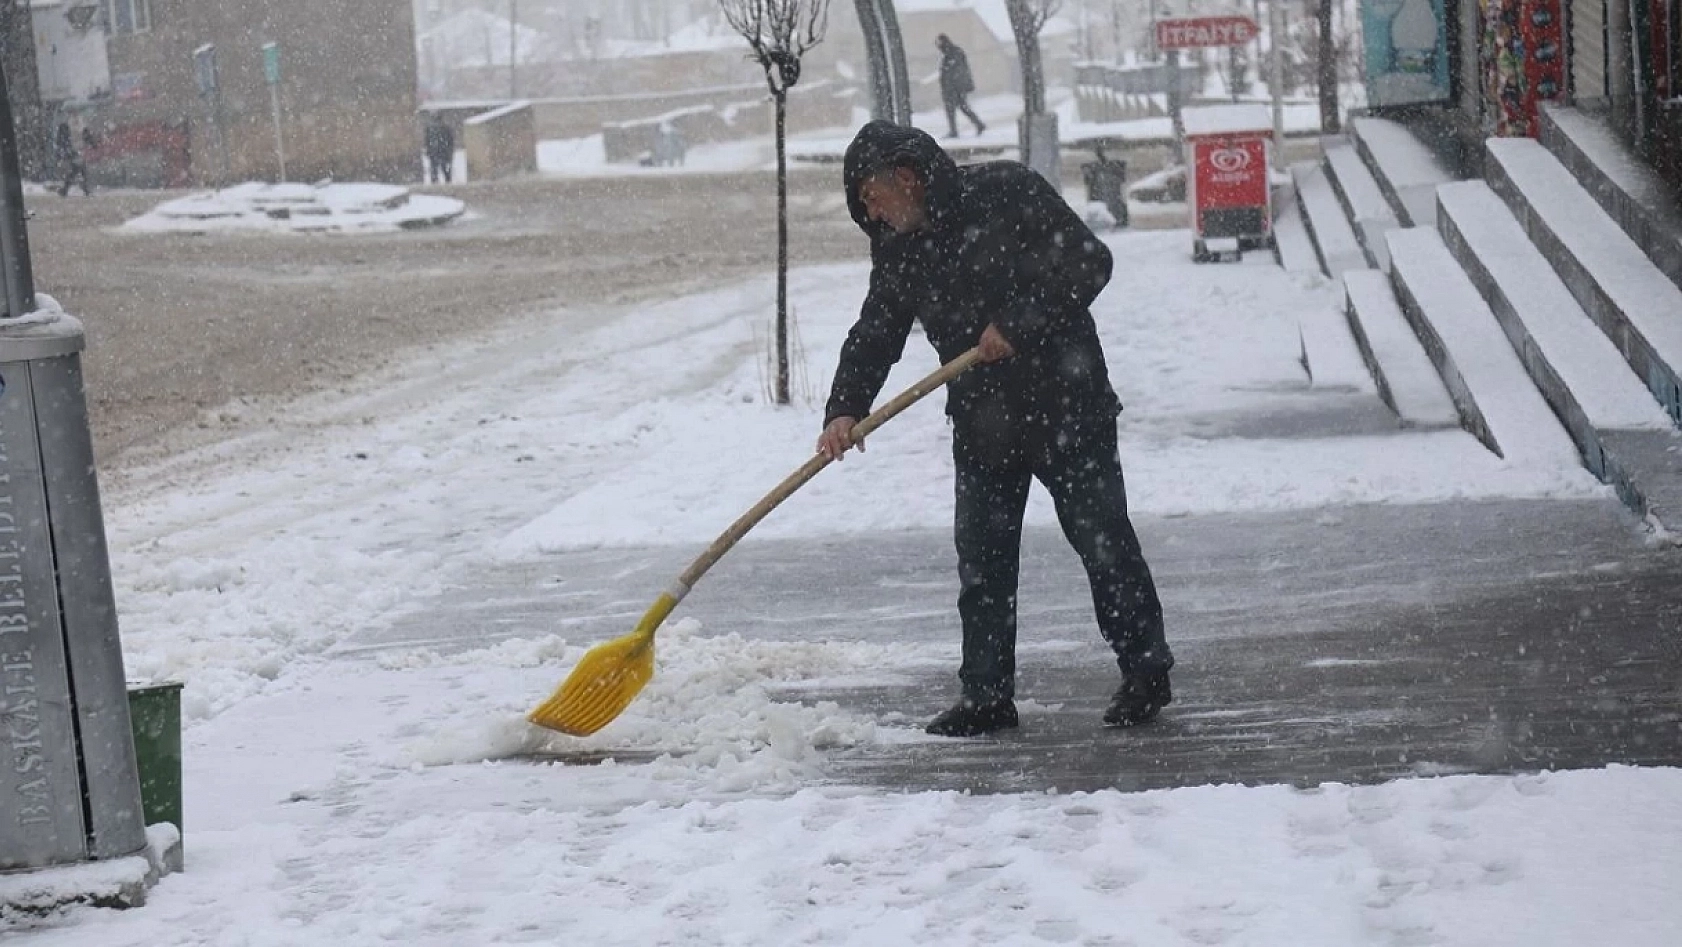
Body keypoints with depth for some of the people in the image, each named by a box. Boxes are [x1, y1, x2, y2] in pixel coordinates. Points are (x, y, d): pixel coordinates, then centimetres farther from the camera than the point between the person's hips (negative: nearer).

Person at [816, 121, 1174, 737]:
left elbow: (1089, 263, -17)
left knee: (1102, 540, 1)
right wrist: (844, 409, -11)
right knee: (981, 559, 4)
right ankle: (987, 695, 11)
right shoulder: (896, 249, 6)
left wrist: (1017, 324, -21)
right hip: (982, 423, 6)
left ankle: (1146, 673, 15)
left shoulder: (1005, 193, -14)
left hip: (1066, 405, -6)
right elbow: (873, 335, 4)